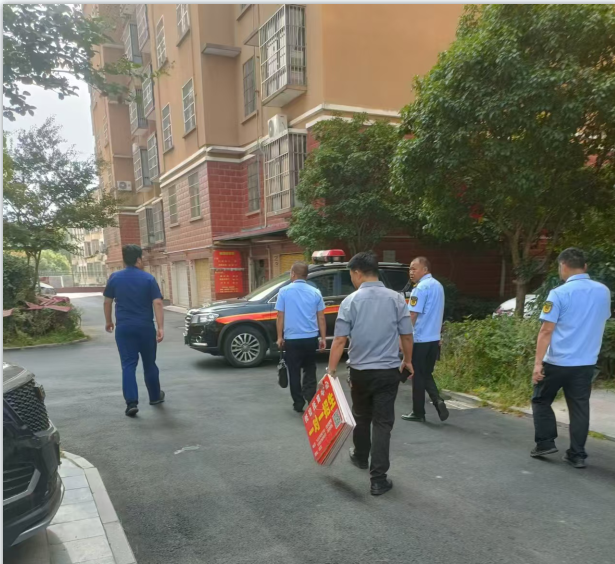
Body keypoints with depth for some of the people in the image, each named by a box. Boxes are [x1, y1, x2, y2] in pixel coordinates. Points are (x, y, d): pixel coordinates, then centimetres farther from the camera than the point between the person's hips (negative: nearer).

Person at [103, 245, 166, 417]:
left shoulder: (114, 277, 2)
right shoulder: (148, 278, -4)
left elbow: (108, 301, 9)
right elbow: (157, 303, -12)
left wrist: (108, 321, 23)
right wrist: (160, 327, -13)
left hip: (124, 327, 1)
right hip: (145, 327, -1)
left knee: (128, 365, 1)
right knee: (149, 363, 14)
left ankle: (132, 402, -9)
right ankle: (155, 396, 28)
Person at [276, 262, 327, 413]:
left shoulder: (284, 291, -5)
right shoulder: (315, 292, 1)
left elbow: (280, 317, -3)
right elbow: (321, 318, 3)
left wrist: (280, 337, 6)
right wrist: (323, 338, 10)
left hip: (292, 339, -2)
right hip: (311, 338, 2)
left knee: (294, 373, 10)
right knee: (310, 371, 17)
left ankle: (298, 404, 13)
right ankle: (310, 401, 5)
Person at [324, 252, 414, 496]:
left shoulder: (351, 301, -9)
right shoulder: (396, 299, -3)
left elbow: (339, 340, -10)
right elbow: (406, 336, 1)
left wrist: (331, 370, -2)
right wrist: (407, 361, 18)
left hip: (360, 371, 0)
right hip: (389, 371, 0)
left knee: (361, 417, 21)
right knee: (383, 423, 3)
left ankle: (360, 457, 42)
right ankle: (378, 479, 3)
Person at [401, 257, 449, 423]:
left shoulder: (421, 288, -15)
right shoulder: (438, 286, 12)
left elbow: (412, 315, -18)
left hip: (420, 339, -8)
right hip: (434, 338, 8)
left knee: (418, 376, 4)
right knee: (427, 374, 18)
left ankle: (418, 413, 12)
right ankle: (438, 401, -1)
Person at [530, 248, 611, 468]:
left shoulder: (559, 293, -14)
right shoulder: (604, 292, 4)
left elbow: (547, 330, -16)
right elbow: (600, 322, 19)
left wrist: (538, 363, -16)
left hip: (557, 361, -5)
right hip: (586, 362, 5)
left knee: (541, 401, 14)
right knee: (580, 408, 11)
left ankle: (546, 443, 13)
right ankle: (577, 455, 14)